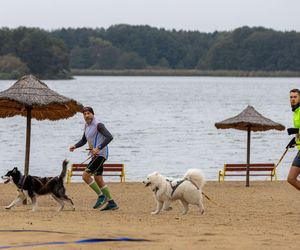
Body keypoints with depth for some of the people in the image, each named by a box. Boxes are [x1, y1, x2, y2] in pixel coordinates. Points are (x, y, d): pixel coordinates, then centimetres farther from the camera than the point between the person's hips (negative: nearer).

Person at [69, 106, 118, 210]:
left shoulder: (98, 125, -14)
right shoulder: (87, 126, 14)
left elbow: (109, 137, -23)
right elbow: (83, 140, 23)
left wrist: (98, 148, -29)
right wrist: (75, 146, 4)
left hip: (100, 154, -10)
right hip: (95, 155, 10)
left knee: (85, 176, -14)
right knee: (98, 179, 11)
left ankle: (101, 196, -6)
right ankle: (111, 203, 14)